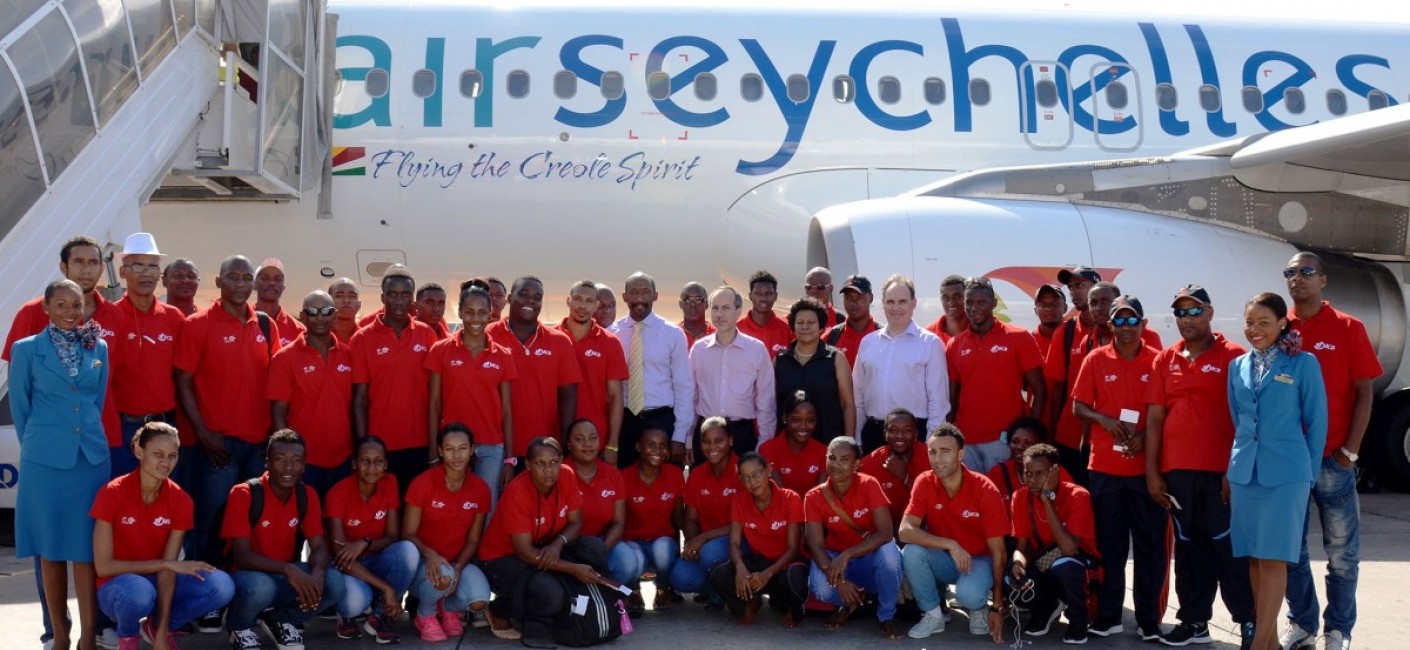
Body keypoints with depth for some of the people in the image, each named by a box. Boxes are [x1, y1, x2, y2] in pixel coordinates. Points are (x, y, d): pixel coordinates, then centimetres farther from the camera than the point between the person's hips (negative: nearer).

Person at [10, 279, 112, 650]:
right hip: (44, 460, -2)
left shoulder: (98, 348, 8)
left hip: (91, 456, 2)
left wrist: (87, 435, 14)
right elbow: (19, 406, 5)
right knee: (50, 550, 4)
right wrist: (35, 446, 9)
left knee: (87, 549, 0)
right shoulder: (26, 349, 0)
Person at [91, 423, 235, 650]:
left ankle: (155, 627, 3)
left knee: (222, 586, -23)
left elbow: (167, 570, -11)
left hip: (157, 582, 3)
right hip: (117, 585, -3)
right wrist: (167, 563, -21)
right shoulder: (112, 494, -17)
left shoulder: (180, 501, -8)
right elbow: (103, 566, -19)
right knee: (138, 592, -40)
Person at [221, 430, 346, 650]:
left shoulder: (307, 496, -2)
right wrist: (288, 570, -38)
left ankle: (280, 620, 6)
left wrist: (317, 574, -31)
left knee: (334, 582, -22)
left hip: (284, 577, 4)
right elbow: (241, 556, -23)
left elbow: (319, 547, -6)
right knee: (261, 586, -39)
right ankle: (238, 626, -2)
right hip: (247, 575, -4)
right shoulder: (244, 494, -18)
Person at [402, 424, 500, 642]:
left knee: (479, 599, -28)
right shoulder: (423, 483, -13)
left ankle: (450, 607, 10)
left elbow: (472, 540, 1)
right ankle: (425, 615, -2)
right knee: (442, 577, -39)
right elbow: (408, 535, -10)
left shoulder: (480, 489, -4)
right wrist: (429, 554, -31)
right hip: (423, 561, -3)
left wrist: (458, 569, -18)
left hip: (459, 561, 3)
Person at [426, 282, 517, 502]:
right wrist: (434, 452, -3)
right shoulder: (441, 351, 2)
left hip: (491, 449, 1)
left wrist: (509, 459, 3)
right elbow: (434, 406, 2)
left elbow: (506, 411, 7)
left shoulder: (503, 356, 6)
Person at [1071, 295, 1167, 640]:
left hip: (1147, 465, -1)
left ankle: (1149, 619, 10)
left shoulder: (1158, 361, 1)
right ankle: (1108, 616, 15)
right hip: (1105, 465, 1)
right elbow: (1078, 407, 6)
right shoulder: (1095, 359, 3)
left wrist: (1146, 435, -14)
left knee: (1150, 544, 3)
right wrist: (1104, 420, -12)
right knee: (1109, 543, 7)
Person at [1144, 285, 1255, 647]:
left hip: (1221, 472, -5)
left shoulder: (1233, 357, -2)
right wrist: (1152, 473, 5)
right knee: (1189, 547, 11)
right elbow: (1154, 418, 10)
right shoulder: (1164, 361, 11)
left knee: (1229, 546, -3)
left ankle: (1248, 621, 5)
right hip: (1177, 472, 5)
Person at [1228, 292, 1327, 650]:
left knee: (1273, 557, -7)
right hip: (1244, 472, 5)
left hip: (1286, 472, -5)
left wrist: (1310, 473, 0)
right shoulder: (1238, 366, 10)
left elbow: (1317, 420, 0)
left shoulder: (1303, 363, -3)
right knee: (1254, 557, 6)